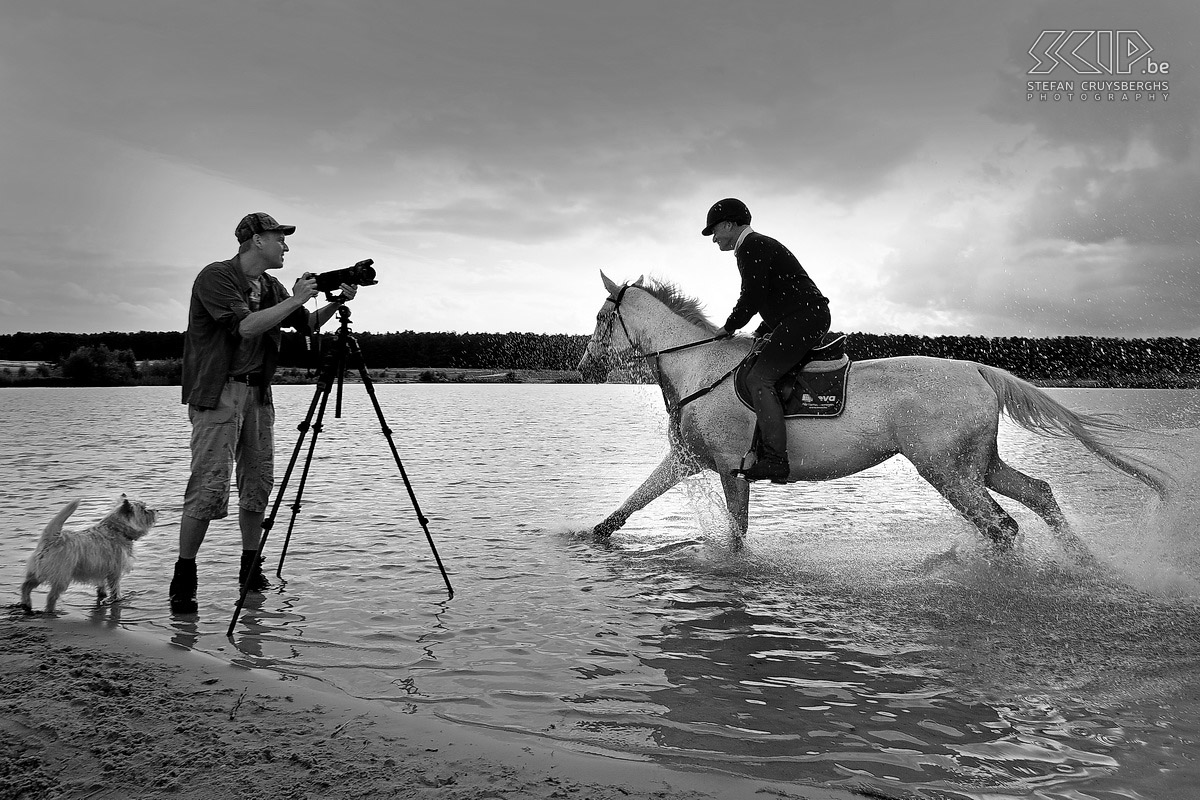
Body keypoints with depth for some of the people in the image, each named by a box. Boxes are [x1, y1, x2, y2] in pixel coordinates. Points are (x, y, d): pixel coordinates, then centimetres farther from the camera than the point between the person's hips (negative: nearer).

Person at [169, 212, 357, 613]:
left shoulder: (270, 287, 13)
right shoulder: (215, 276, -10)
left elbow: (307, 325, 20)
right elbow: (245, 326, -22)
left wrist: (336, 302, 4)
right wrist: (294, 299, -19)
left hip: (258, 393, 8)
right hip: (217, 393, -7)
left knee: (259, 483, 8)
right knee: (209, 487, -12)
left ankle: (250, 568, 19)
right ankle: (183, 578, -1)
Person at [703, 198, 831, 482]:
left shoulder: (751, 247, -8)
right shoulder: (758, 246, 25)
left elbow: (751, 297, -16)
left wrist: (729, 327, -3)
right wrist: (761, 331, 22)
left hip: (805, 318, -11)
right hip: (805, 320, 11)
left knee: (759, 378, -21)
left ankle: (775, 459, -29)